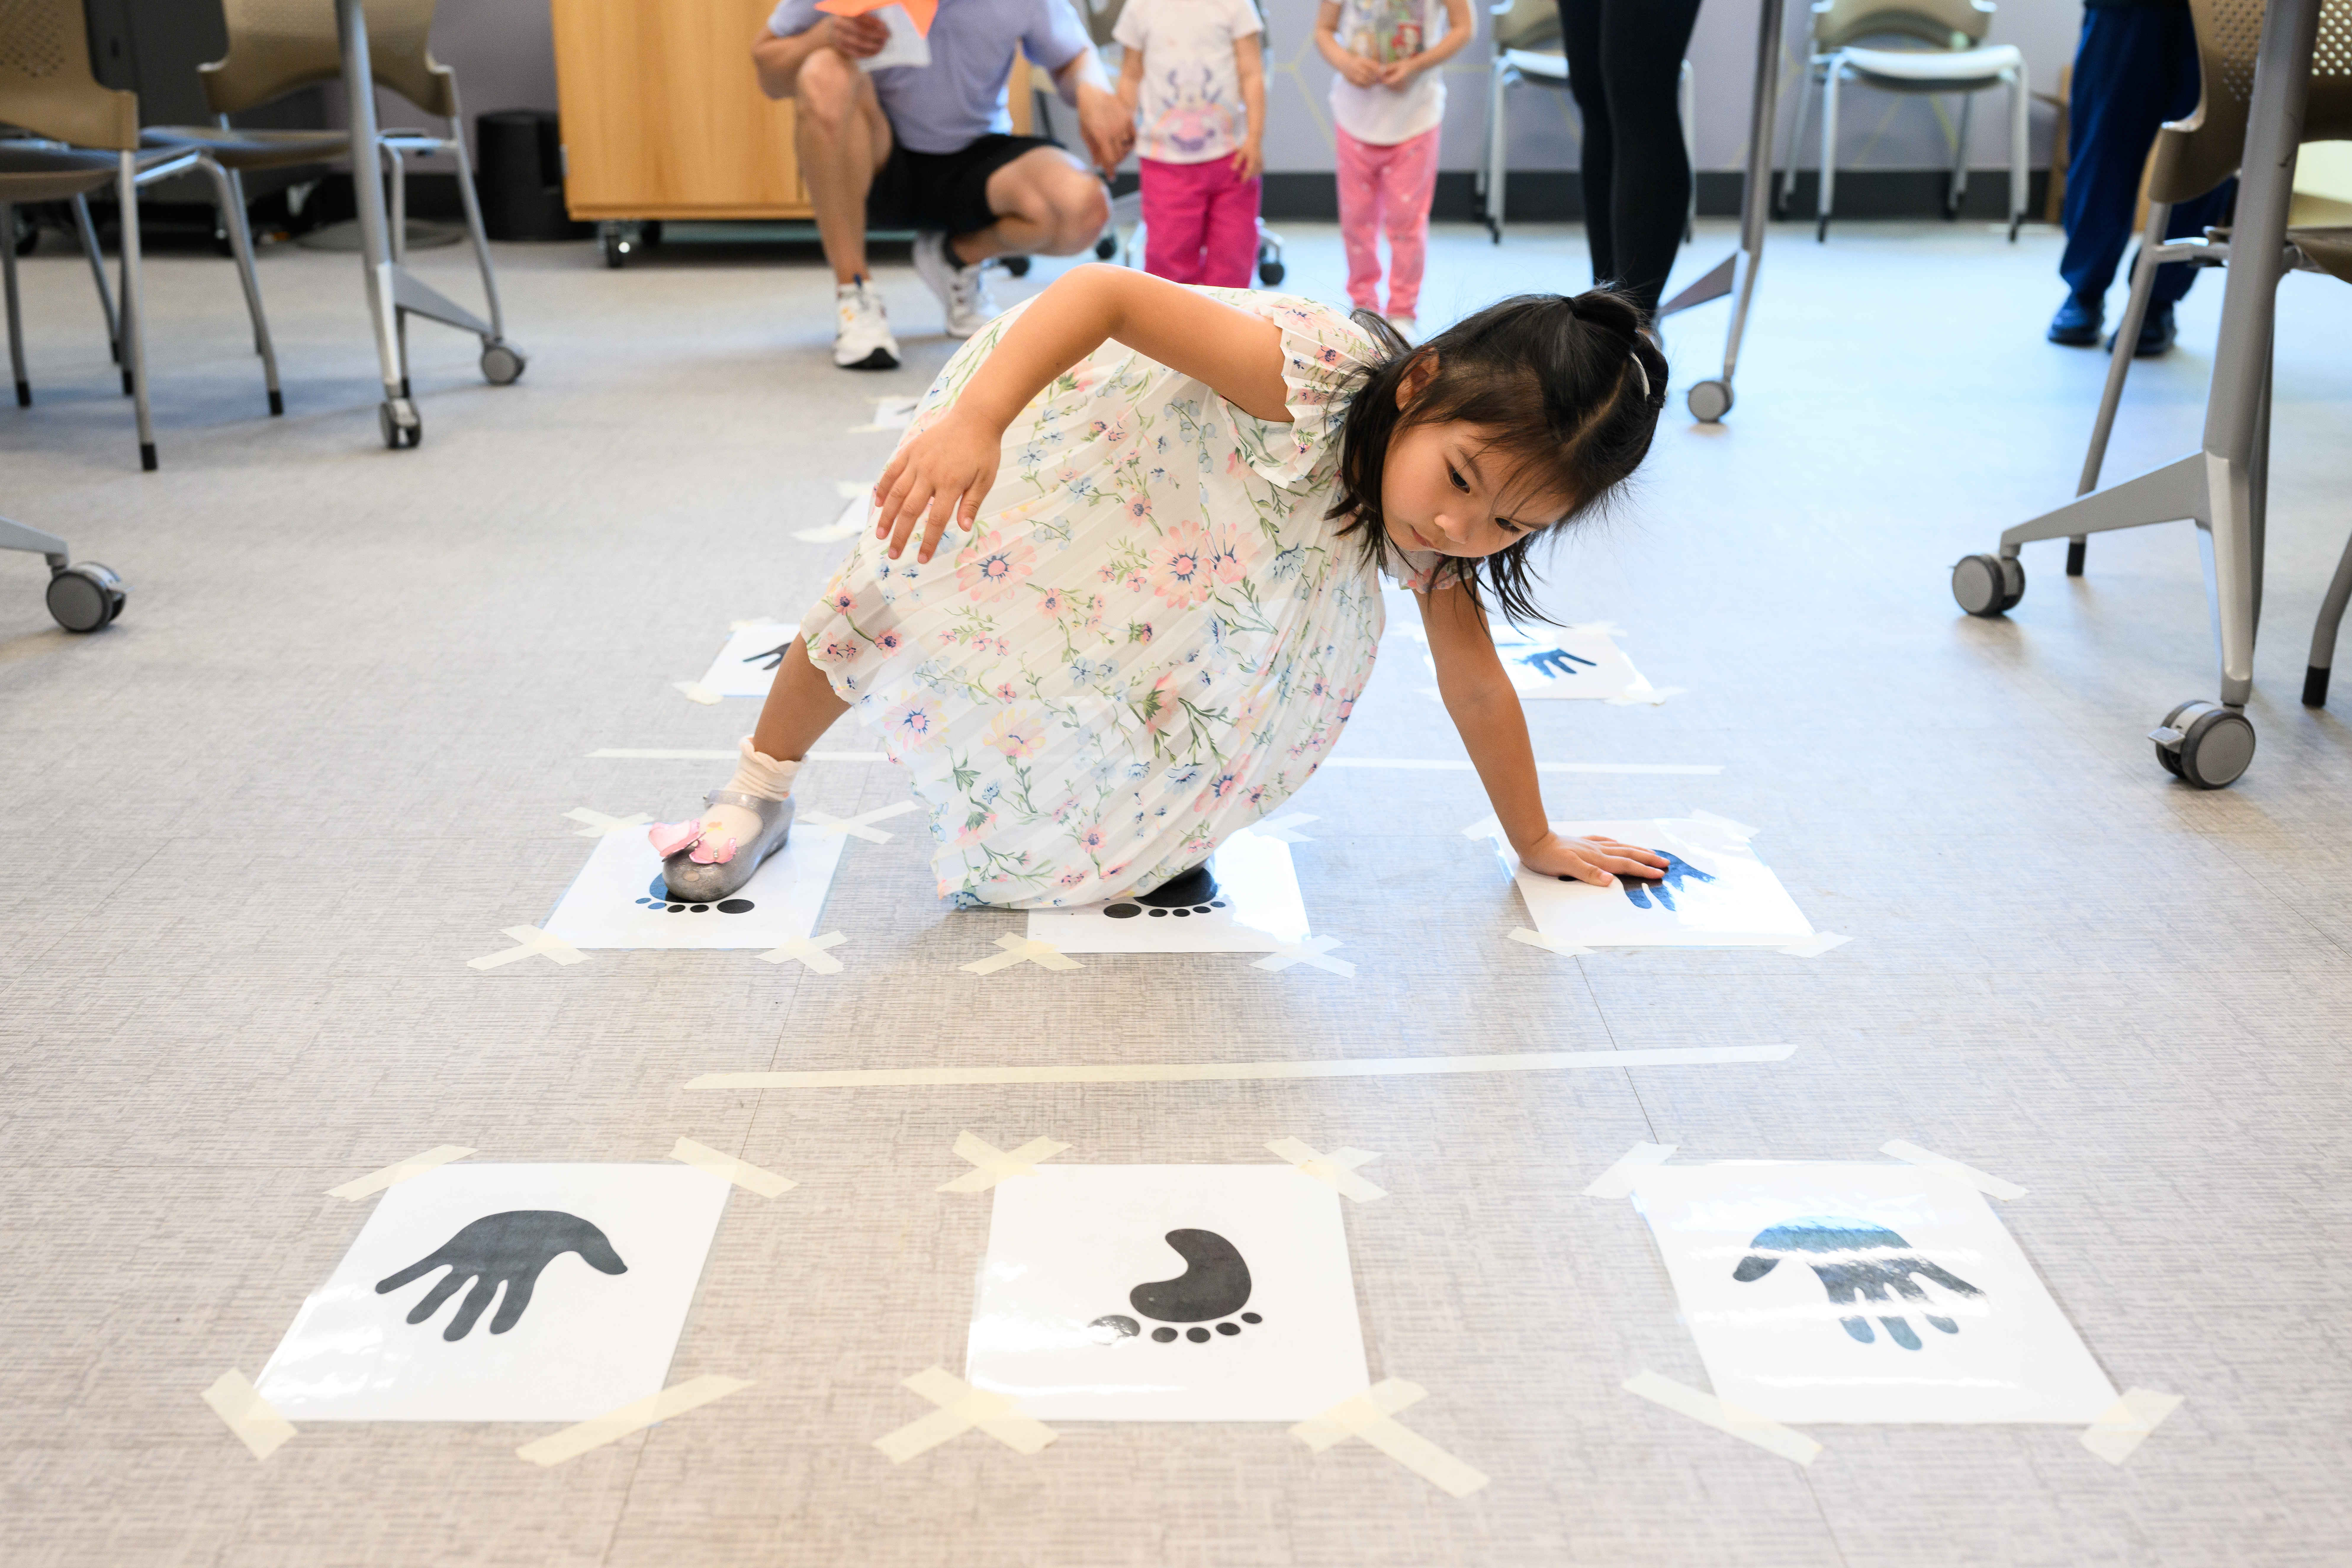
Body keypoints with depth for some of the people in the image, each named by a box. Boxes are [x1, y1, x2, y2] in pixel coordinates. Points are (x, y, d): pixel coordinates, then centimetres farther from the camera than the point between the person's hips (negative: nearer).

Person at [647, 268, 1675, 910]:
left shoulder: (1440, 546, -22)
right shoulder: (1316, 374, -44)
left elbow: (1475, 681, -7)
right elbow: (1107, 293, -46)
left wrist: (1537, 843, 0)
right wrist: (974, 421, -59)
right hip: (1062, 380, -6)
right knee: (904, 590, -9)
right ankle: (760, 790, 16)